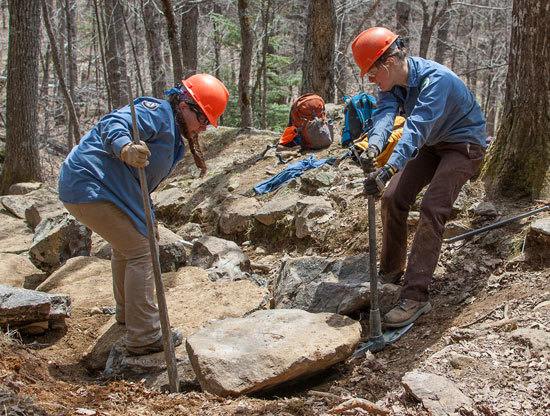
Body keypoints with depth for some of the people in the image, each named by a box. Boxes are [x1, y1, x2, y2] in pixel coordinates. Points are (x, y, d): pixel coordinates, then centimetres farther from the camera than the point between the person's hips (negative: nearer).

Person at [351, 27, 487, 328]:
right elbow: (385, 113, -25)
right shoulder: (392, 82, -8)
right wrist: (374, 146, -47)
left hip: (463, 146, -8)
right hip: (432, 145, 8)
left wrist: (389, 168, -58)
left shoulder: (435, 80, -33)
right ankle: (391, 272, 17)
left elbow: (417, 128, -45)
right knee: (393, 197, -1)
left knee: (431, 211, -21)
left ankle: (415, 297, -21)